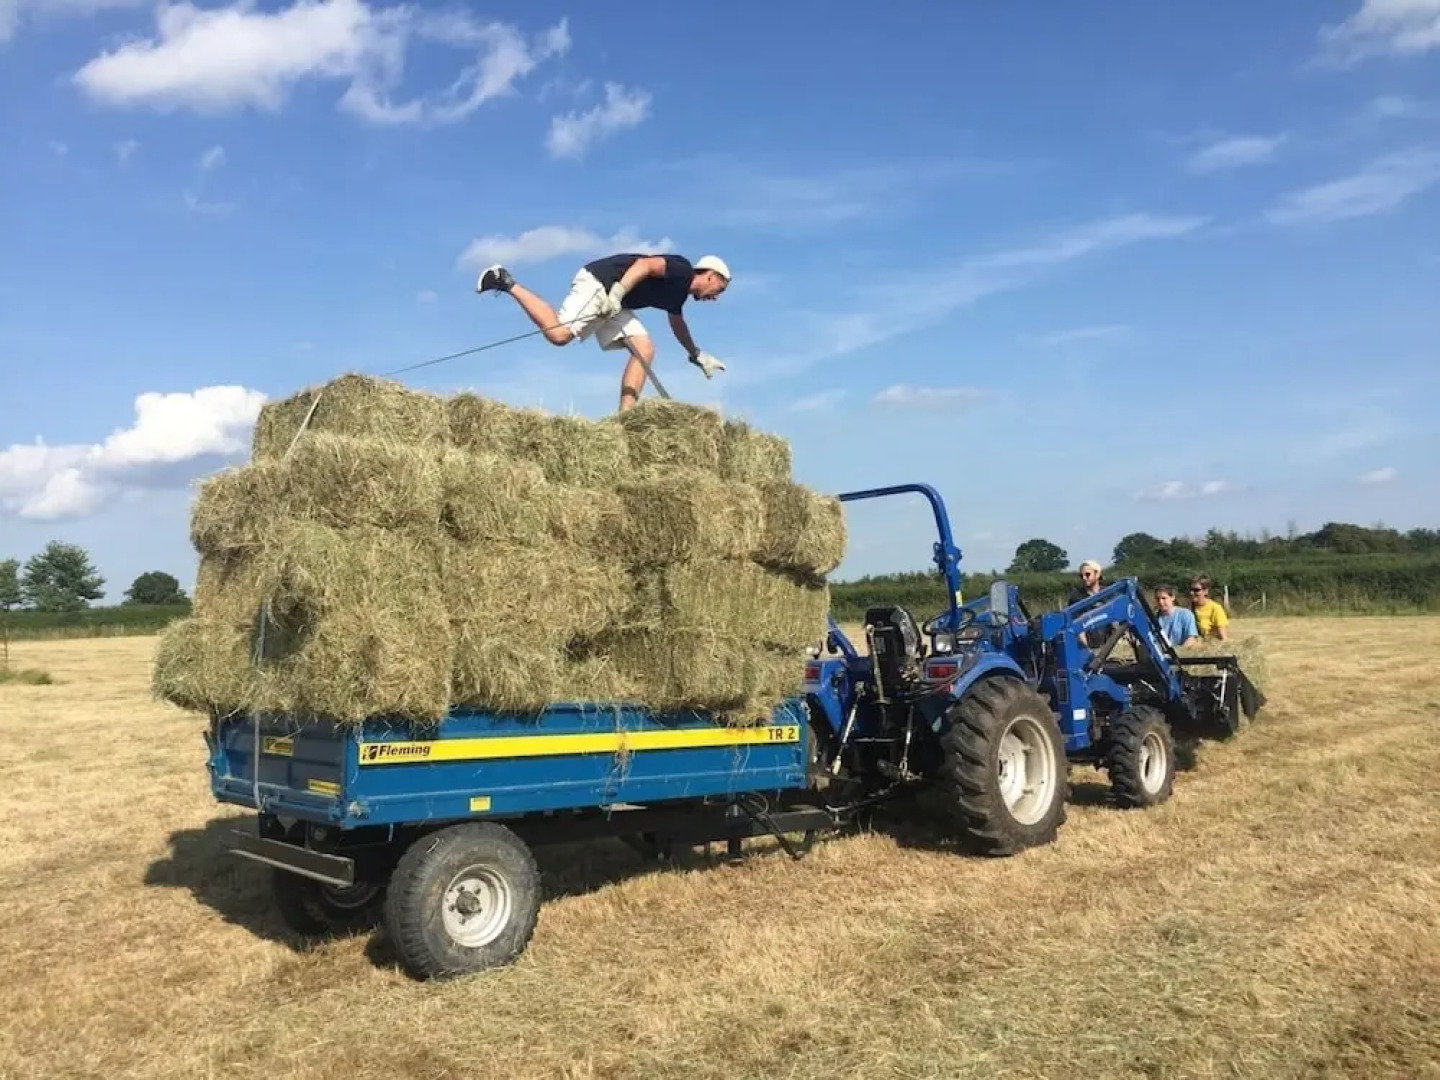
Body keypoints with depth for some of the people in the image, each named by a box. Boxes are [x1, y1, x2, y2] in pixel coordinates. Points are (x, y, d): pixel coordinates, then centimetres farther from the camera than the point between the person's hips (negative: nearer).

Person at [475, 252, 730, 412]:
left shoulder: (679, 292, 20)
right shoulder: (682, 269, -8)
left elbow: (677, 324, 39)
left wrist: (698, 356, 48)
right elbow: (646, 264, -23)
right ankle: (508, 283, -8)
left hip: (613, 299, 10)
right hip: (598, 282, -10)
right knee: (558, 334, -24)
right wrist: (617, 293, -34)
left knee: (645, 350, -2)